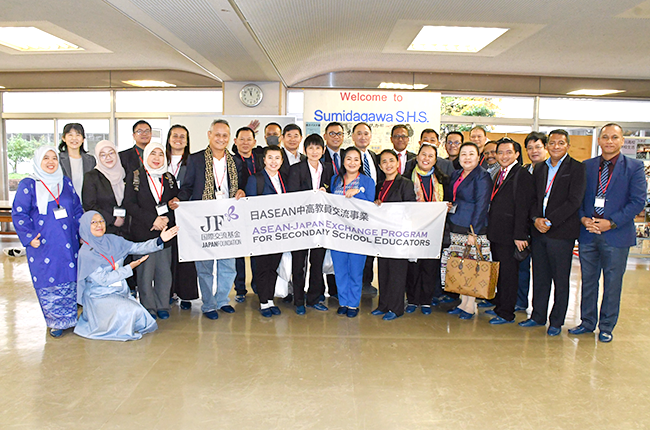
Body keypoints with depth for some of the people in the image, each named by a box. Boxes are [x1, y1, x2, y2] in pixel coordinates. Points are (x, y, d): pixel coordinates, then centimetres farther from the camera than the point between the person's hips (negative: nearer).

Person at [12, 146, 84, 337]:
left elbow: (77, 210, 17)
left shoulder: (66, 183, 11)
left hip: (69, 245, 4)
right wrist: (29, 237, -12)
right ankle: (55, 322, 15)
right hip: (43, 246, -3)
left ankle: (69, 319, 21)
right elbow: (19, 214, -2)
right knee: (48, 284, 0)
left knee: (70, 281, 6)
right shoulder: (28, 185, -1)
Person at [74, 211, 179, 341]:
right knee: (128, 311, -27)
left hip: (121, 291, 5)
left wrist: (160, 240, -18)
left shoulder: (112, 240, 2)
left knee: (142, 319, -10)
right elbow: (103, 279, -16)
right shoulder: (86, 252, -13)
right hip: (100, 297, -5)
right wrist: (129, 268, -18)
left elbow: (137, 248, -4)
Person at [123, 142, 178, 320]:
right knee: (145, 271, -1)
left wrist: (166, 219, -9)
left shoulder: (170, 178, 13)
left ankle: (162, 306, 18)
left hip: (165, 232, 3)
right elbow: (129, 204, -4)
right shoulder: (134, 176, 4)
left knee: (164, 271, 4)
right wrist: (152, 220, -13)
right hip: (142, 232, -3)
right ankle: (148, 308, 13)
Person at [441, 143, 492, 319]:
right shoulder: (456, 175, 15)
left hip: (473, 230, -7)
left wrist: (474, 232, -18)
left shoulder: (482, 176, -8)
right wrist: (448, 206, 8)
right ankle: (463, 302, 20)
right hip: (455, 229, 7)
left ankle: (469, 307, 9)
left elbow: (481, 206, -14)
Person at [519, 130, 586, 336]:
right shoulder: (539, 168, 14)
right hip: (538, 232, 5)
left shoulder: (577, 168, -3)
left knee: (561, 280, 4)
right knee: (539, 277, 12)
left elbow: (574, 201, -11)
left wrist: (550, 221, -14)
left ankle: (556, 321, 16)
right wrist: (536, 219, -4)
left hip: (562, 232, -5)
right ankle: (538, 316, 25)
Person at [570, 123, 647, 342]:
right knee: (588, 281, 12)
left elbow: (638, 201, -7)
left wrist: (611, 222, -14)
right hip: (588, 234, 3)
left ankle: (607, 327, 22)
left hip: (616, 234, -2)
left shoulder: (634, 167, -1)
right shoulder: (586, 166, 8)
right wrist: (583, 218, -8)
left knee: (612, 283, 7)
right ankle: (587, 322, 26)